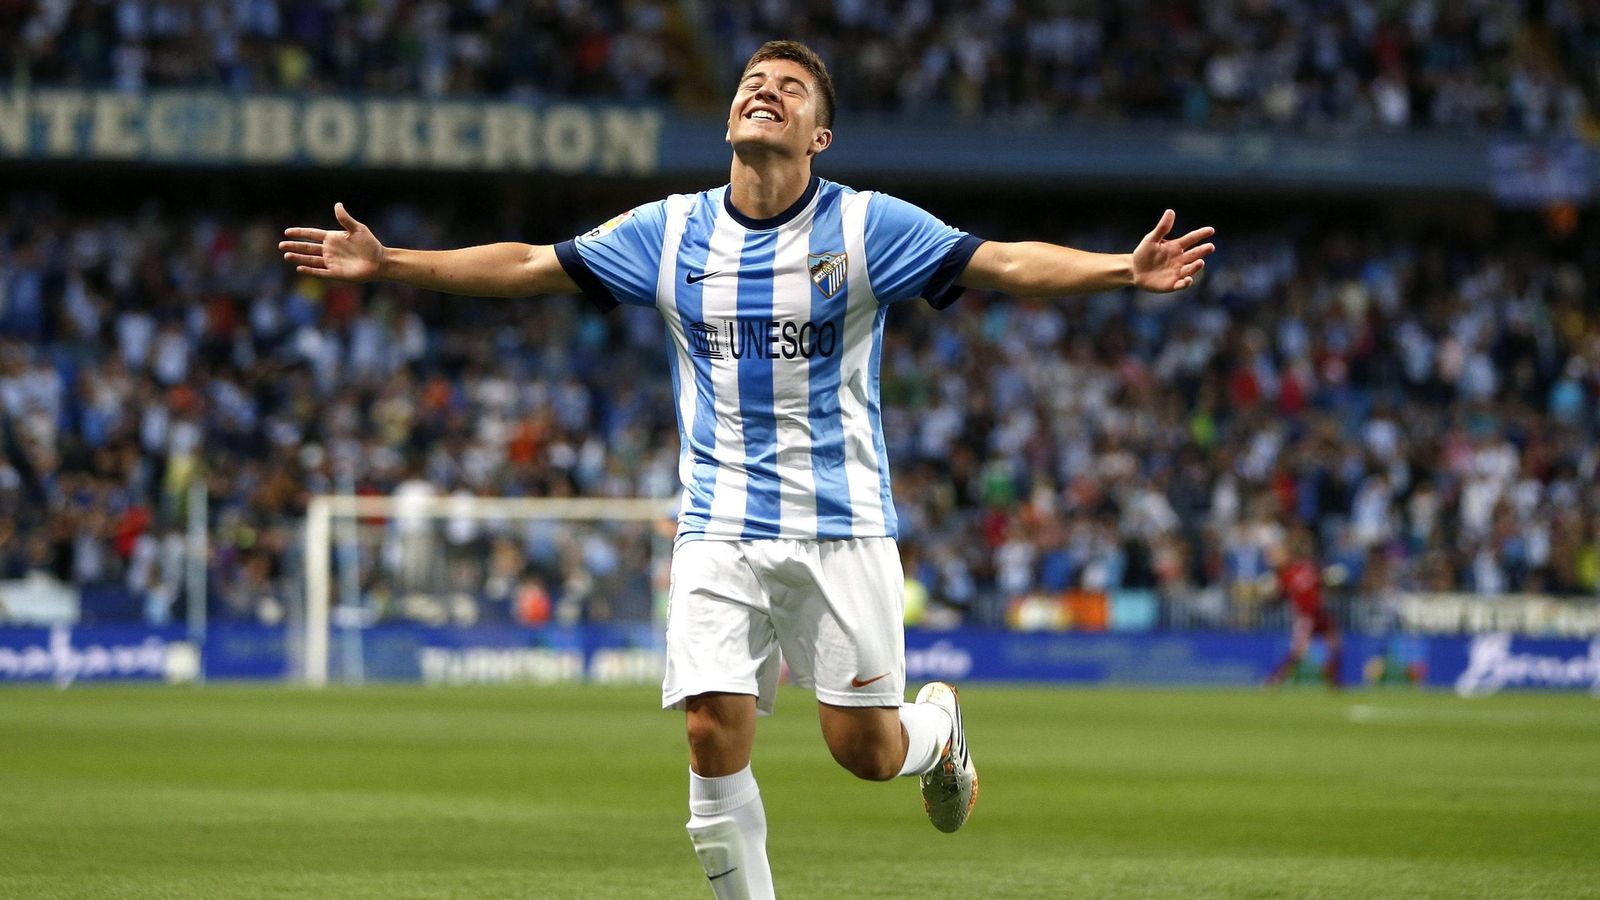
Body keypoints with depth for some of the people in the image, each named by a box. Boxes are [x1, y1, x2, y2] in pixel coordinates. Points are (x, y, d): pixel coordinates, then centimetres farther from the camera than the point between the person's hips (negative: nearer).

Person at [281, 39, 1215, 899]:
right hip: (720, 533, 2)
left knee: (864, 748, -3)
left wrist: (1123, 268, -24)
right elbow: (526, 264, 8)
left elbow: (1007, 263, -9)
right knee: (715, 738, -10)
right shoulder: (671, 231, 4)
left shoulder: (866, 226, -3)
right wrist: (388, 262, 3)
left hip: (842, 527, -2)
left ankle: (938, 728, 34)